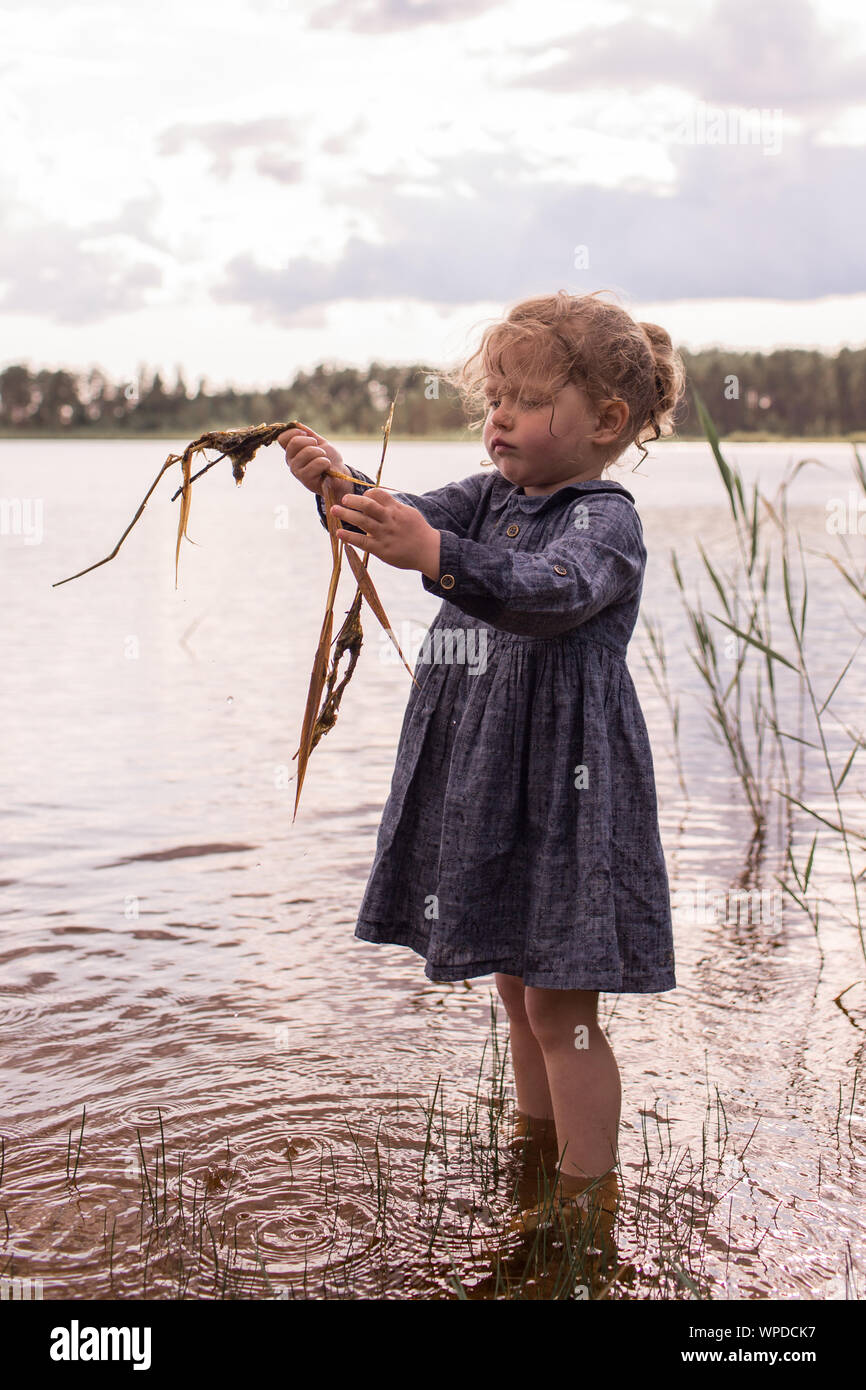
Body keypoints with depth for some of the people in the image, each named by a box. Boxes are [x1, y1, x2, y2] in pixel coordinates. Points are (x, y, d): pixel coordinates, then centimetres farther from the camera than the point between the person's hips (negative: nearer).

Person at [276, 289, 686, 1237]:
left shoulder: (605, 521, -13)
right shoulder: (489, 499, 12)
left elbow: (550, 591, -33)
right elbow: (414, 519, 0)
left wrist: (434, 554, -48)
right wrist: (338, 482, -21)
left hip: (563, 791, -8)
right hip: (483, 783, 8)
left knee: (560, 1006, -2)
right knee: (516, 985, 19)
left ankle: (591, 1194, 12)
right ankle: (536, 1148, 37)